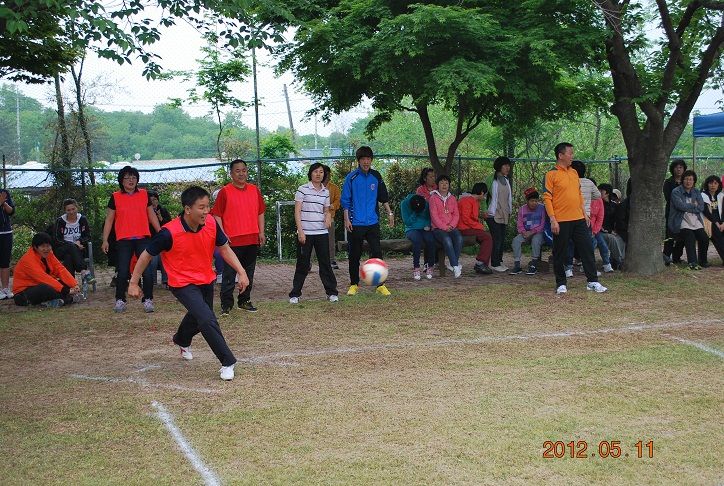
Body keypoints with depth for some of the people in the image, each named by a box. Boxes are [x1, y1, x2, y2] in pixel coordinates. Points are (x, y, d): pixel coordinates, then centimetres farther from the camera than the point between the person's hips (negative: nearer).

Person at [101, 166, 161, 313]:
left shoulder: (144, 194, 8)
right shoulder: (115, 197, 3)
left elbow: (151, 215, 15)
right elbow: (109, 219, 6)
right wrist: (105, 240, 1)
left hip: (143, 238, 1)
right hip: (123, 240, -1)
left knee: (147, 270, -7)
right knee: (123, 272, -1)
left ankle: (148, 300, 4)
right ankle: (120, 300, 14)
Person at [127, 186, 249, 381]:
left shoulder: (211, 224, -16)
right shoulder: (169, 232, -28)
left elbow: (225, 249, -1)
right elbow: (146, 255, -14)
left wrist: (241, 272, -9)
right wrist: (133, 283, -9)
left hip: (206, 280, 6)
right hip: (183, 283, -6)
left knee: (197, 318, 28)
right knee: (207, 320, -24)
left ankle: (182, 340, 61)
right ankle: (227, 362, -11)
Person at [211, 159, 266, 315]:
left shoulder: (254, 190, 9)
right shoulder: (225, 192, -4)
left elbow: (260, 212, 15)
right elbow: (217, 215, -4)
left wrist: (261, 232, 6)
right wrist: (222, 234, -12)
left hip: (252, 239, 5)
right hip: (233, 240, -5)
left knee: (249, 273, 12)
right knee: (229, 274, -2)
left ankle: (244, 301, 23)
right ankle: (226, 304, 5)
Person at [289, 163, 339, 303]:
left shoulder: (326, 192, 10)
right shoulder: (303, 189, -4)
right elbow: (297, 211, -6)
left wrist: (328, 217, -3)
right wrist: (300, 231, -12)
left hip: (322, 233, 4)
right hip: (305, 233, -4)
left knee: (325, 263, 4)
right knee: (302, 264, 2)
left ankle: (331, 292, 12)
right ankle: (295, 294, 11)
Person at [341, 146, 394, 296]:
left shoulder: (376, 176, 6)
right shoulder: (351, 177, -3)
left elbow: (384, 197, 16)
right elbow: (345, 200, -2)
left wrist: (389, 213, 10)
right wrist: (347, 219, -7)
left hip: (373, 222, 2)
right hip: (356, 223, -2)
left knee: (377, 252, -4)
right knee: (355, 255, 6)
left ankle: (380, 284, 1)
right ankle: (354, 284, 18)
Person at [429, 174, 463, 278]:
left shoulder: (452, 198, 17)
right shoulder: (433, 198, 2)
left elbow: (456, 214, 12)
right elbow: (434, 215, -5)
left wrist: (451, 225, -7)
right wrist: (444, 227, -13)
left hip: (451, 227, 4)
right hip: (438, 228, -4)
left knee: (459, 238, -29)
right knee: (447, 239, -34)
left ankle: (453, 263, -23)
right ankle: (456, 266, -36)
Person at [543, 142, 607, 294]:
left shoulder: (574, 172, 14)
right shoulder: (552, 174, -6)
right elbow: (547, 198, -9)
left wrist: (584, 214, 16)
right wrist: (553, 220, -15)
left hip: (578, 219, 6)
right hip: (561, 221, -6)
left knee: (587, 249, 4)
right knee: (560, 254, 2)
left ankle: (593, 282, 10)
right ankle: (561, 284, 12)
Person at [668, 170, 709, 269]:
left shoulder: (696, 192, 16)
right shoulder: (676, 192, -1)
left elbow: (702, 207, 3)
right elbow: (681, 206, -16)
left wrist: (688, 207, -7)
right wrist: (694, 206, -3)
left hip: (696, 221, 5)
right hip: (681, 222, -5)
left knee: (704, 238, -16)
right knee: (690, 236, -30)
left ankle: (703, 261, 4)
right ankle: (692, 262, -31)